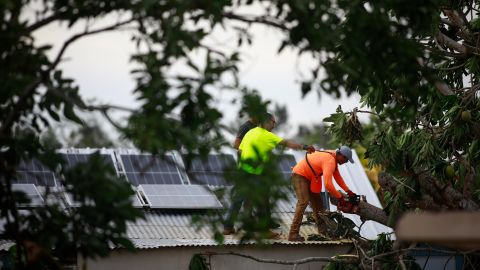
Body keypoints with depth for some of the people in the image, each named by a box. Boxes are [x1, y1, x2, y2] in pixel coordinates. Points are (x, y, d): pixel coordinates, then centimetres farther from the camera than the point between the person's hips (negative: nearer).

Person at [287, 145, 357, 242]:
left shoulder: (333, 158, 4)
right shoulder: (330, 161, -28)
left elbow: (338, 177, 12)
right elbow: (328, 184, -35)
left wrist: (348, 191, 5)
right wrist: (340, 198, -26)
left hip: (309, 178, 11)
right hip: (299, 175, -11)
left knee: (317, 203, 12)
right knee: (303, 202, -22)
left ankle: (323, 231, 17)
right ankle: (293, 234, -27)